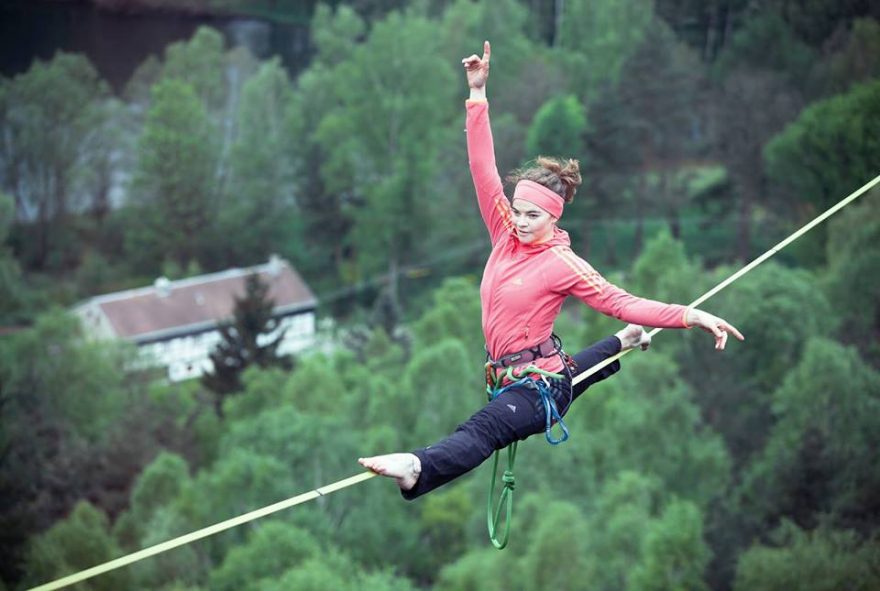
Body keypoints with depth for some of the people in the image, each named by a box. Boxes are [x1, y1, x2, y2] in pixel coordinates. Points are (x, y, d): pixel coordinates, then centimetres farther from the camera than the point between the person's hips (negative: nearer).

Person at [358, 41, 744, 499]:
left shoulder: (563, 264, -15)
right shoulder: (507, 236, 2)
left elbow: (621, 303, -17)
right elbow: (484, 171, -1)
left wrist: (690, 316, -28)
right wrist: (478, 94, -6)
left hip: (541, 385, -9)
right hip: (512, 376, 9)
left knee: (484, 427, -40)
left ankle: (418, 469, -67)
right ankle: (624, 343, 71)